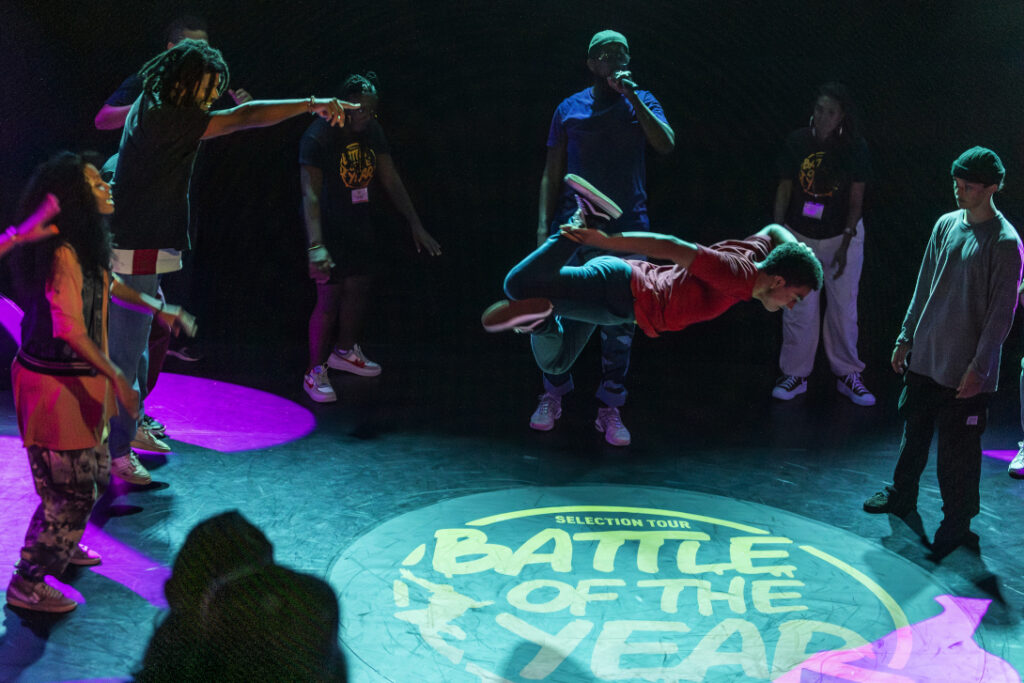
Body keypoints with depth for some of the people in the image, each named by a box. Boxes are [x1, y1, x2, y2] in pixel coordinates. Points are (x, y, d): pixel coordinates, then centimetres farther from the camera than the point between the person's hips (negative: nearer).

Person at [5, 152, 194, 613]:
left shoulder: (84, 246, 6)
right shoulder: (62, 255, -25)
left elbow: (106, 285, 25)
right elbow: (70, 329, -27)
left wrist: (160, 309, 24)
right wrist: (117, 378, -26)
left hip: (79, 379, 10)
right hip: (55, 384, -10)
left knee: (94, 475, 24)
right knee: (71, 488, -2)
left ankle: (59, 545, 46)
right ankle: (27, 584, 11)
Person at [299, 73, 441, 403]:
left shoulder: (372, 131, -2)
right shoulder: (319, 137, -23)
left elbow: (390, 179, 4)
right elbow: (310, 193, -30)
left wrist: (415, 223, 1)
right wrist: (316, 246, -40)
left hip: (360, 227, 7)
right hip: (330, 230, -7)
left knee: (358, 289, 18)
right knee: (329, 299, -5)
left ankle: (345, 351, 40)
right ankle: (316, 372, 9)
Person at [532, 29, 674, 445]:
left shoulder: (641, 103, 8)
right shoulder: (570, 109, 8)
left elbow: (666, 145, -10)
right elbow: (552, 174, 8)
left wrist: (632, 97, -15)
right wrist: (543, 227, -1)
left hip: (628, 230, 0)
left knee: (620, 324, 2)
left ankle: (610, 410, 11)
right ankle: (553, 396, 17)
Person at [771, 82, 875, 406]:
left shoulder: (855, 148, -10)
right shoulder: (797, 142, -9)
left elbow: (856, 199, -7)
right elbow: (784, 189, -1)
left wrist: (845, 244, -13)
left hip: (842, 236, 0)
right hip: (800, 236, 0)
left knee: (844, 309, 7)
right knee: (799, 309, 3)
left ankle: (847, 374, 21)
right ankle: (795, 374, 17)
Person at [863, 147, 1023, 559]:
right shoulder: (946, 225, 5)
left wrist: (978, 367, -16)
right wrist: (906, 337, 13)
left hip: (964, 372, -6)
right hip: (925, 357, 6)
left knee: (957, 452, 1)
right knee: (914, 432, 20)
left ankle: (957, 526, 15)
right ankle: (902, 497, 39)